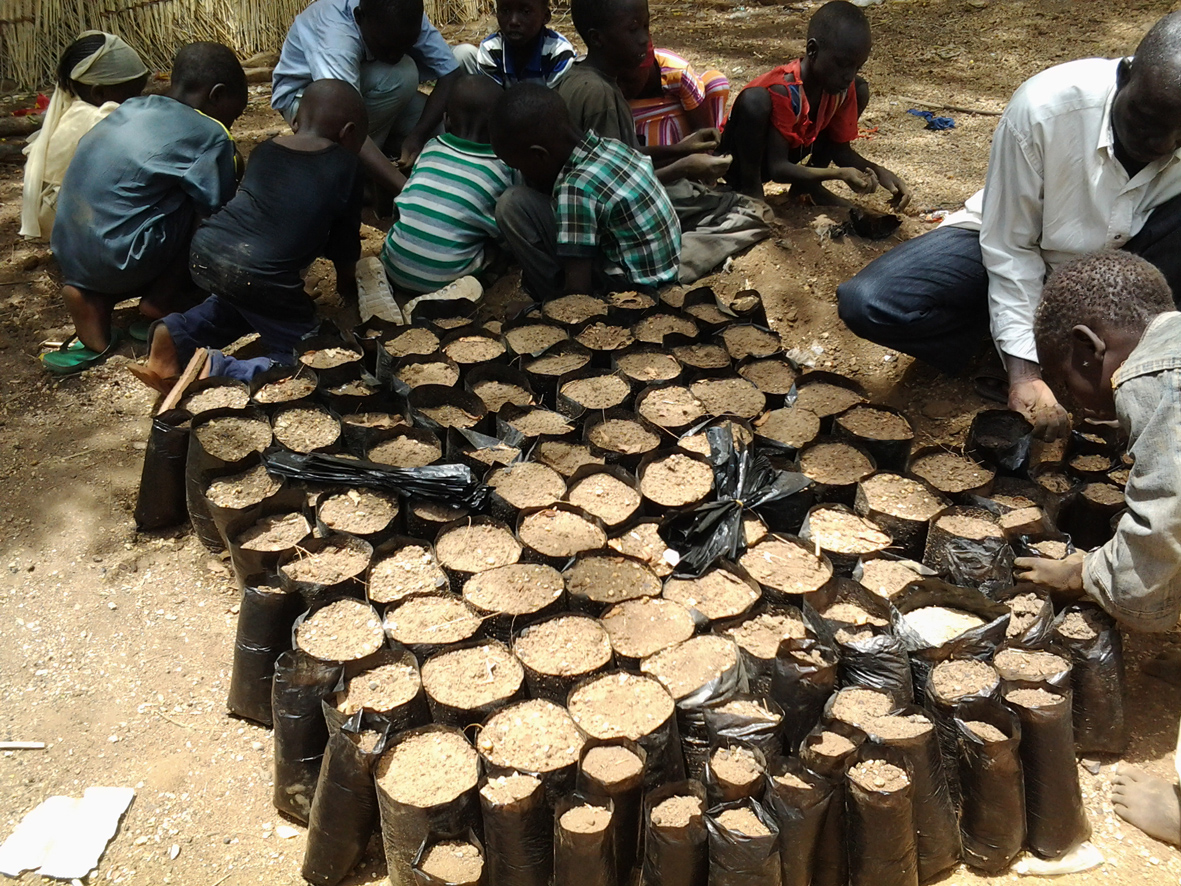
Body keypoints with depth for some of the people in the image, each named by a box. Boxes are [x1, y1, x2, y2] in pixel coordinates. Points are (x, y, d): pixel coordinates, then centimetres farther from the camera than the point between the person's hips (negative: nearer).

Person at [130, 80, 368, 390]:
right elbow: (344, 239, 15)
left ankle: (177, 333, 14)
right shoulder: (344, 167, 6)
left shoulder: (263, 152, 20)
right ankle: (220, 372, -16)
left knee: (242, 303, 37)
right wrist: (347, 282, 36)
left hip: (204, 252, 7)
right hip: (260, 277, -7)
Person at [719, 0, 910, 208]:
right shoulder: (782, 90, -32)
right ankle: (751, 191, -19)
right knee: (755, 99, -37)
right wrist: (840, 174, -44)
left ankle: (809, 187, 2)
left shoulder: (844, 88, -12)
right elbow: (777, 168, -33)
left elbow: (841, 149, -2)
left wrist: (878, 172, -21)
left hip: (789, 152, 7)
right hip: (743, 161, -7)